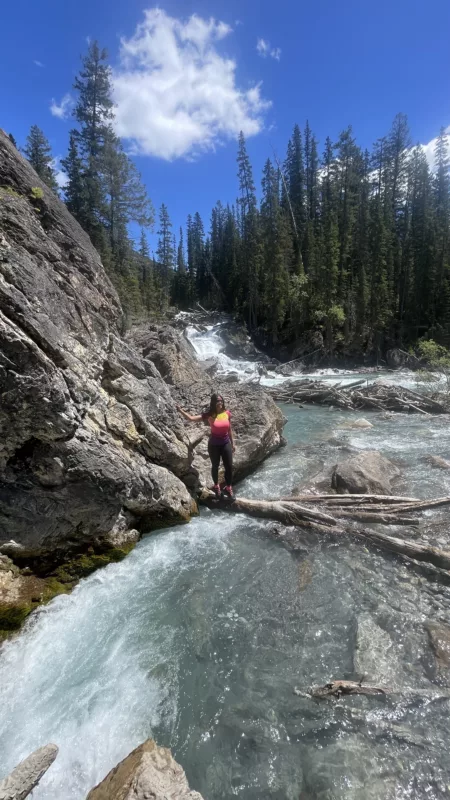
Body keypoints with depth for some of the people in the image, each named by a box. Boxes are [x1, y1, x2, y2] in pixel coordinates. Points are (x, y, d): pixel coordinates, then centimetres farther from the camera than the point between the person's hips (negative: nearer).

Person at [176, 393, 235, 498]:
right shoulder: (209, 415, -16)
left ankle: (228, 488, 31)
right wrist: (181, 411, -34)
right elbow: (191, 418, -21)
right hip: (214, 445, -2)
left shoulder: (227, 413, -7)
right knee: (215, 466, 16)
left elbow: (229, 429, 6)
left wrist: (232, 443, 11)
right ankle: (216, 486, 41)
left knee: (229, 467, 8)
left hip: (226, 444, 3)